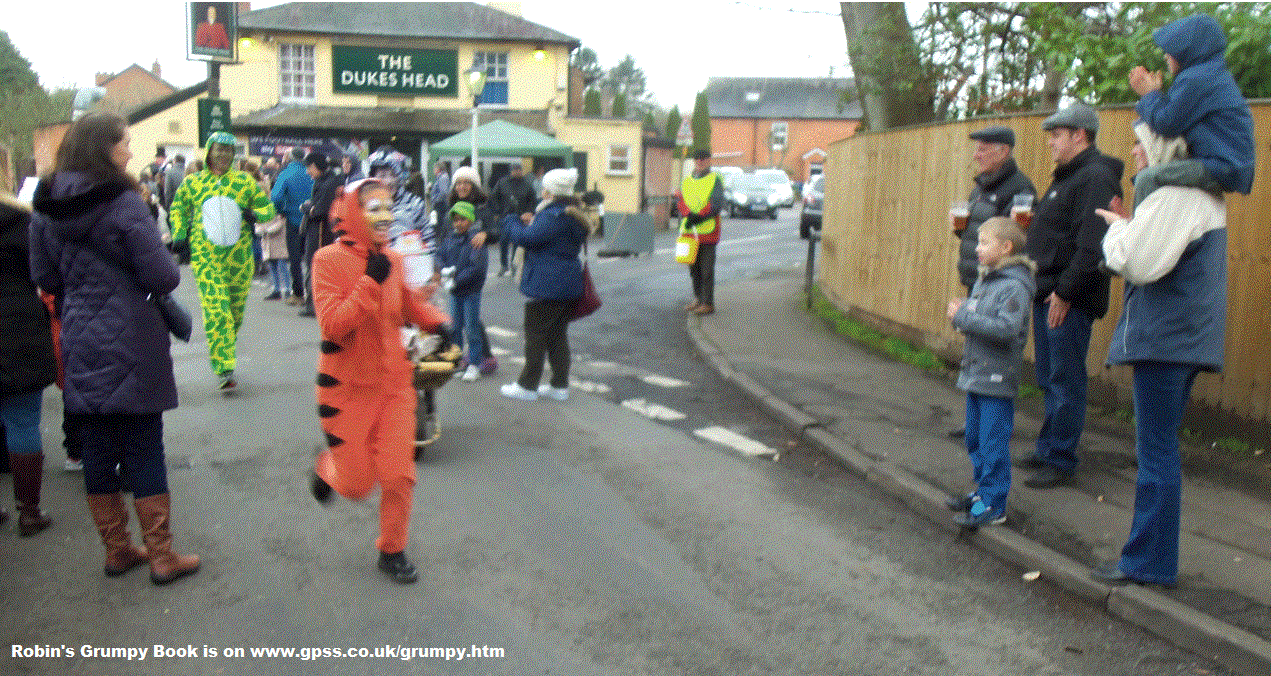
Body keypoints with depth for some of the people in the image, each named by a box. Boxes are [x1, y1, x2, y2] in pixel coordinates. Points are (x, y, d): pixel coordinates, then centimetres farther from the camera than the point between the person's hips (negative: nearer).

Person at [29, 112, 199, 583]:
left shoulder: (46, 207, 4)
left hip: (80, 346, 6)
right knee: (145, 451, 2)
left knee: (98, 449, 13)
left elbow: (44, 278, 11)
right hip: (131, 345, -6)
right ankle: (161, 557, 10)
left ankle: (117, 549, 25)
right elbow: (163, 277, -16)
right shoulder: (124, 204, -16)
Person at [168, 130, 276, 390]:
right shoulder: (192, 183, 7)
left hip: (239, 255, 2)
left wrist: (254, 214, -6)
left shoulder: (245, 182, 6)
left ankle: (221, 350, 36)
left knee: (236, 309, 10)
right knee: (215, 310, -13)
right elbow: (178, 208, 24)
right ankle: (224, 369, -14)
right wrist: (179, 235, 12)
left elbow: (268, 206, 15)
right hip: (205, 256, -2)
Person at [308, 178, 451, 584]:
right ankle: (326, 468, 43)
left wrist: (436, 322, -5)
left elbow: (411, 305, 15)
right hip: (348, 386, -3)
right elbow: (332, 327, -22)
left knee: (399, 474, 2)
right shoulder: (329, 259, -15)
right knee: (357, 483, 7)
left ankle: (392, 551, 24)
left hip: (394, 382, 4)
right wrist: (370, 281, -27)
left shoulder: (393, 260, -1)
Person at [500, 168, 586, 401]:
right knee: (558, 334, 14)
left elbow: (529, 237, -24)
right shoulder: (573, 215, 13)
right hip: (568, 285, 9)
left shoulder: (554, 216, -19)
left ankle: (528, 385, 9)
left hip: (547, 284, -9)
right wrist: (531, 222, 9)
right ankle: (560, 385, 18)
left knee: (536, 334, 1)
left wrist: (512, 226, -6)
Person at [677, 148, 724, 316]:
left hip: (707, 232, -6)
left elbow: (717, 204, -10)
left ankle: (708, 303, -1)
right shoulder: (687, 181, 16)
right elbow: (681, 203, 9)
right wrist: (688, 215, -13)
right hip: (689, 232, 6)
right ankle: (699, 299, 22)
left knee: (706, 269, -5)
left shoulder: (714, 180, 0)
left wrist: (698, 217, -20)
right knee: (693, 268, 11)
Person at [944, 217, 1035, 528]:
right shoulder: (983, 280, 12)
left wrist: (963, 317, -24)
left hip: (997, 379, -9)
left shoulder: (1015, 286, -16)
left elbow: (1006, 328, -28)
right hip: (976, 374, 9)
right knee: (975, 439, 17)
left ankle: (993, 505, 6)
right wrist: (958, 313, -1)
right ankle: (983, 492, 31)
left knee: (993, 443, -3)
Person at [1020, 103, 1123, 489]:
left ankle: (1060, 461, 5)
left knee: (1065, 381, -3)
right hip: (1049, 294, 10)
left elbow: (1091, 246, -23)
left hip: (1070, 300, -10)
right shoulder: (1067, 176, 19)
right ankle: (1048, 450, 26)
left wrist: (1065, 291, -23)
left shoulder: (1095, 178, -14)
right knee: (1049, 380, 16)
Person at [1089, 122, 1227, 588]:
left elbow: (1139, 264, -21)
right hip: (1187, 335, 11)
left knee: (1156, 450, -5)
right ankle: (1154, 555, 23)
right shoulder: (1203, 194, 18)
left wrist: (1118, 229, -3)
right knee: (1161, 448, 15)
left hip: (1164, 336, -10)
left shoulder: (1173, 195, -16)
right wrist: (1129, 230, 10)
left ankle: (1149, 563, 3)